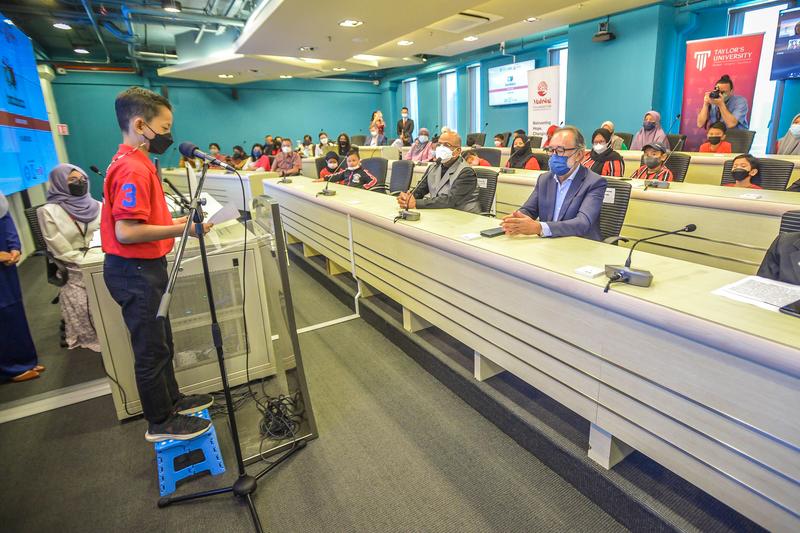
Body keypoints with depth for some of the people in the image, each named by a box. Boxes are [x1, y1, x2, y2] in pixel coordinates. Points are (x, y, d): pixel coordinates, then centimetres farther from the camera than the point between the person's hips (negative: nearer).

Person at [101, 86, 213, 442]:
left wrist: (175, 222, 7)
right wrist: (180, 230, -20)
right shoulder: (132, 168, -21)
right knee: (151, 350, 4)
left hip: (144, 267, 10)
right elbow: (126, 231, -26)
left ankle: (171, 400, 39)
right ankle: (161, 422, 21)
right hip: (136, 271, -10)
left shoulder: (134, 162, 11)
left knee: (160, 342, 21)